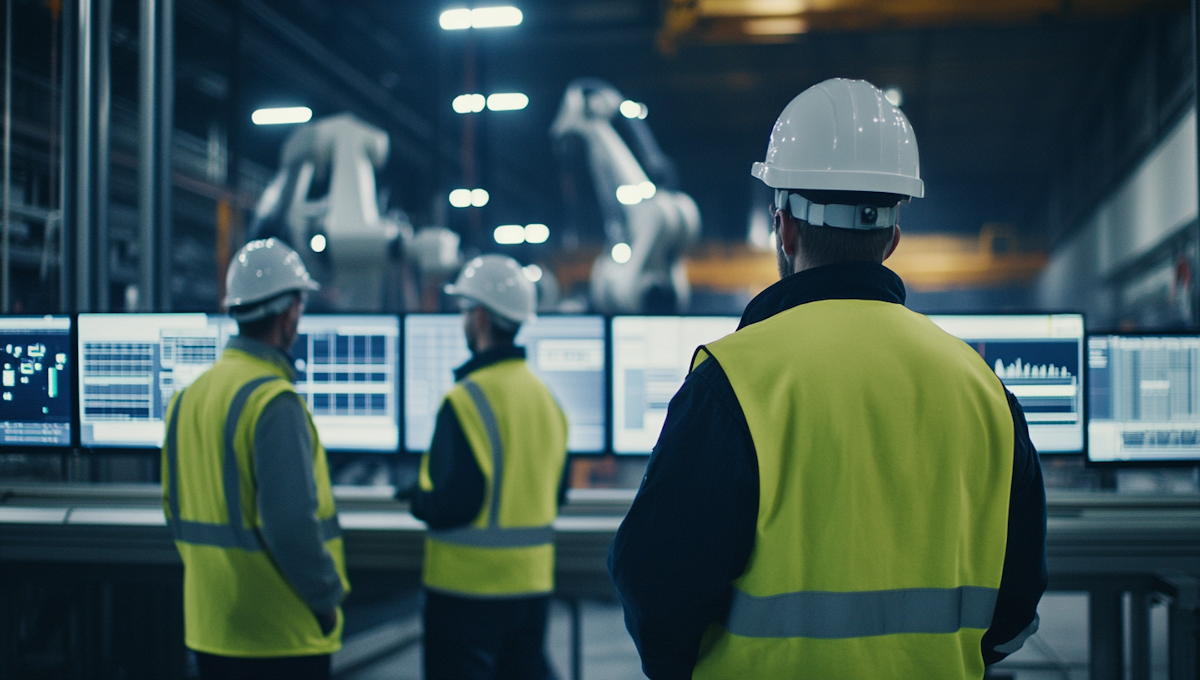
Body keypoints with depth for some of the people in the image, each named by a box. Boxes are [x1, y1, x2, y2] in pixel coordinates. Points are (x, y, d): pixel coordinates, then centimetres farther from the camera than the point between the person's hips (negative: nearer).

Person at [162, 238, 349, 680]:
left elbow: (175, 509, 13)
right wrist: (327, 597, -11)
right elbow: (291, 522, -23)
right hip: (281, 632, -8)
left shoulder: (189, 397, 8)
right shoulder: (274, 401, -18)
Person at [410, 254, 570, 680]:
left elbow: (451, 504, -20)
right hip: (532, 581, 7)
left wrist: (419, 500, -1)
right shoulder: (545, 396, 7)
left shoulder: (468, 398, -17)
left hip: (469, 585, -7)